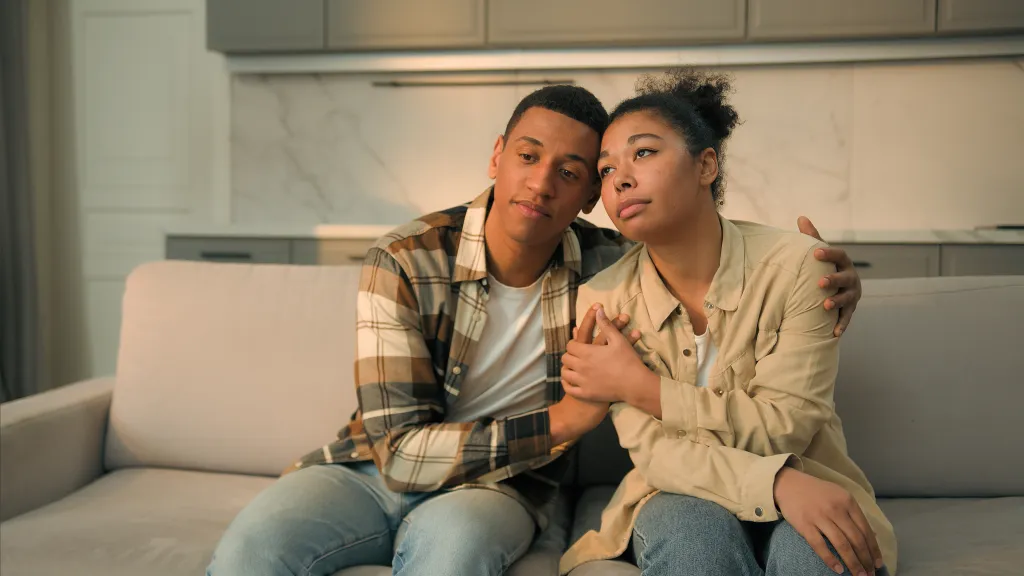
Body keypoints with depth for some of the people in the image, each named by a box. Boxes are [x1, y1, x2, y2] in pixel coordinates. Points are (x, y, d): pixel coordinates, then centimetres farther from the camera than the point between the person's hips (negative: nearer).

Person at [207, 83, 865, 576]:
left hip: (499, 488, 1)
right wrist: (564, 419, -24)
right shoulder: (405, 262, -15)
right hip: (373, 471, 0)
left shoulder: (604, 265, -7)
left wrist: (832, 279, -12)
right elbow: (401, 451, -19)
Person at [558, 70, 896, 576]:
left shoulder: (796, 265, -13)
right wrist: (775, 483, -31)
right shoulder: (602, 299, -8)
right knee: (691, 528, -34)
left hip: (806, 491, 0)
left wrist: (641, 386, -19)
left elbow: (783, 425, -14)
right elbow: (652, 449, -14)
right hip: (683, 499, 1)